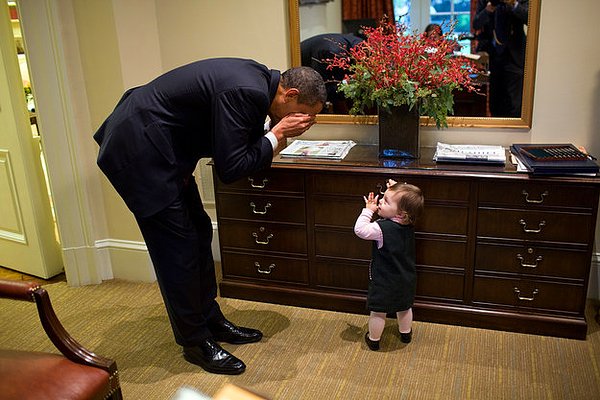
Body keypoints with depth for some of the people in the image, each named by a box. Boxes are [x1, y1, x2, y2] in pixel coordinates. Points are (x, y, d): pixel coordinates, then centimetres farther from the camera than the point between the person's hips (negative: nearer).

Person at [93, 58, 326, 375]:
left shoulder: (256, 79, 4)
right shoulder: (246, 93, -25)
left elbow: (244, 145, 13)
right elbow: (230, 168, -22)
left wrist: (276, 136, -4)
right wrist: (277, 135, -15)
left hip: (156, 146, 10)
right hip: (138, 151, -10)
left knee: (199, 233, 14)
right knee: (178, 248, -2)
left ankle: (211, 321, 29)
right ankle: (196, 342, 14)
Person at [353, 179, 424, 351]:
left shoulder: (383, 228, -31)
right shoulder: (408, 223, -10)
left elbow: (360, 230, -27)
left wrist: (368, 210, -21)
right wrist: (395, 191, 3)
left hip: (384, 281, -7)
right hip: (406, 280, 7)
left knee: (378, 311, 13)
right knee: (404, 308, 26)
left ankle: (374, 340, 30)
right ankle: (406, 334, 46)